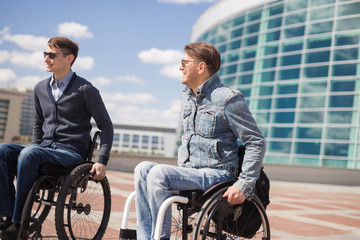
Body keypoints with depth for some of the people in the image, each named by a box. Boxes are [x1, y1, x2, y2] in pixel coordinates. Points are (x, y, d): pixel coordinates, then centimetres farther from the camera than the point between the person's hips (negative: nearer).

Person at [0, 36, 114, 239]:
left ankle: (18, 223, -26)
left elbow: (106, 126, -1)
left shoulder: (85, 90, -4)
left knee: (28, 153, -33)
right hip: (45, 148, 6)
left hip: (71, 152, -6)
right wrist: (35, 148, 12)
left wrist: (102, 162, -10)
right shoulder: (41, 88, 14)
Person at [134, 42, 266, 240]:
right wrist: (180, 168, 15)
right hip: (188, 172, 7)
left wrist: (244, 185, -19)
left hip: (216, 174, -7)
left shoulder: (228, 99, -11)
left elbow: (256, 143, -11)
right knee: (143, 169, -17)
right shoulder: (187, 96, 14)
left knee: (158, 173, -27)